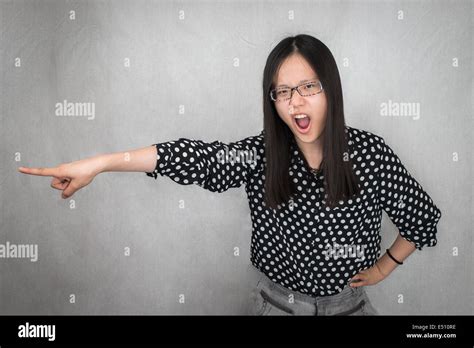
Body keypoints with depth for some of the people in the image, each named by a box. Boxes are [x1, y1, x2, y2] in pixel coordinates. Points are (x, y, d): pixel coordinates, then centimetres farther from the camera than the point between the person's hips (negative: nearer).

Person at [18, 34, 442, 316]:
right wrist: (98, 163, -41)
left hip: (346, 301, 1)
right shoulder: (262, 154, -18)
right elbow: (200, 156, -32)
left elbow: (423, 216, -5)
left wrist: (385, 266, 1)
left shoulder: (370, 152, -17)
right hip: (276, 300, 0)